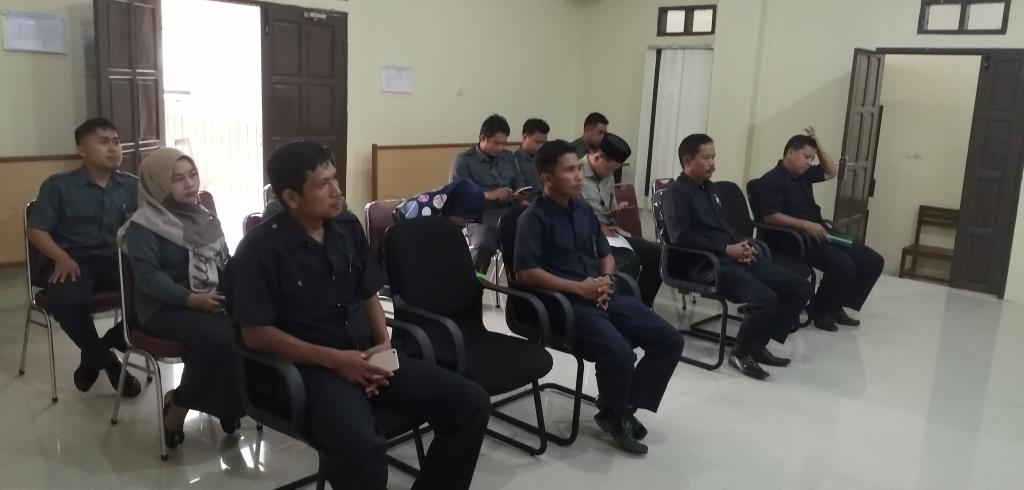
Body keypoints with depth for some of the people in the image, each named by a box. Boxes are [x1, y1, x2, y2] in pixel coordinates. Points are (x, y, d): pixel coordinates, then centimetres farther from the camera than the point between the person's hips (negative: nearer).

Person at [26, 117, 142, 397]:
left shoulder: (132, 186, 11)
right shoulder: (58, 185, 5)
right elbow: (35, 230, 1)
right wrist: (61, 257, -17)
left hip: (117, 260, 2)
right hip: (74, 262, -2)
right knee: (64, 300, -36)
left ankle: (105, 348, -2)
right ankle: (106, 360, -8)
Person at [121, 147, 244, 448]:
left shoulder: (204, 217, 16)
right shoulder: (144, 225, -6)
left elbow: (225, 261, 15)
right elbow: (148, 277, -16)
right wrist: (191, 299, -26)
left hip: (213, 299, 6)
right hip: (164, 307, -6)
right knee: (219, 336, -34)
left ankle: (231, 403, -7)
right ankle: (177, 408, -11)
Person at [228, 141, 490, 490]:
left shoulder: (348, 227, 9)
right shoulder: (260, 248, -8)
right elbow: (256, 334, -10)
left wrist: (384, 344, -2)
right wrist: (333, 359, -16)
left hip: (366, 355, 6)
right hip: (311, 367, -6)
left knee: (472, 404, -8)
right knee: (361, 447, -37)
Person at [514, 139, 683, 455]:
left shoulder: (585, 211, 14)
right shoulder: (534, 218, -8)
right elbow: (525, 272, -17)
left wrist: (606, 280, 0)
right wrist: (579, 288, -17)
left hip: (602, 297, 8)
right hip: (566, 304, -7)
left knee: (670, 341, -3)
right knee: (620, 354, -30)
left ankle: (626, 407, 11)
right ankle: (612, 416, 2)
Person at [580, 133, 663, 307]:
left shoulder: (608, 176, 15)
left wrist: (616, 209, 3)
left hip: (609, 231, 9)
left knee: (655, 252, -2)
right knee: (630, 259, -30)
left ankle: (642, 305, 8)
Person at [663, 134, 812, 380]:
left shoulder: (709, 188, 22)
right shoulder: (677, 193, -5)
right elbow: (681, 237, -18)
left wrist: (743, 244, 6)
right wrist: (726, 249, -16)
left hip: (737, 257, 9)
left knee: (800, 287, 0)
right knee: (765, 299, -30)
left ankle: (758, 345, 7)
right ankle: (741, 353, -5)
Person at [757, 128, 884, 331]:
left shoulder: (804, 174, 16)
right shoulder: (772, 180, -10)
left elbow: (832, 172, 26)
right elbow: (770, 217, -19)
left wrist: (819, 146, 13)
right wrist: (806, 225, -24)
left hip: (819, 234, 10)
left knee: (873, 261, 3)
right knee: (844, 266, -29)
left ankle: (837, 307, 8)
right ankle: (819, 311, -6)